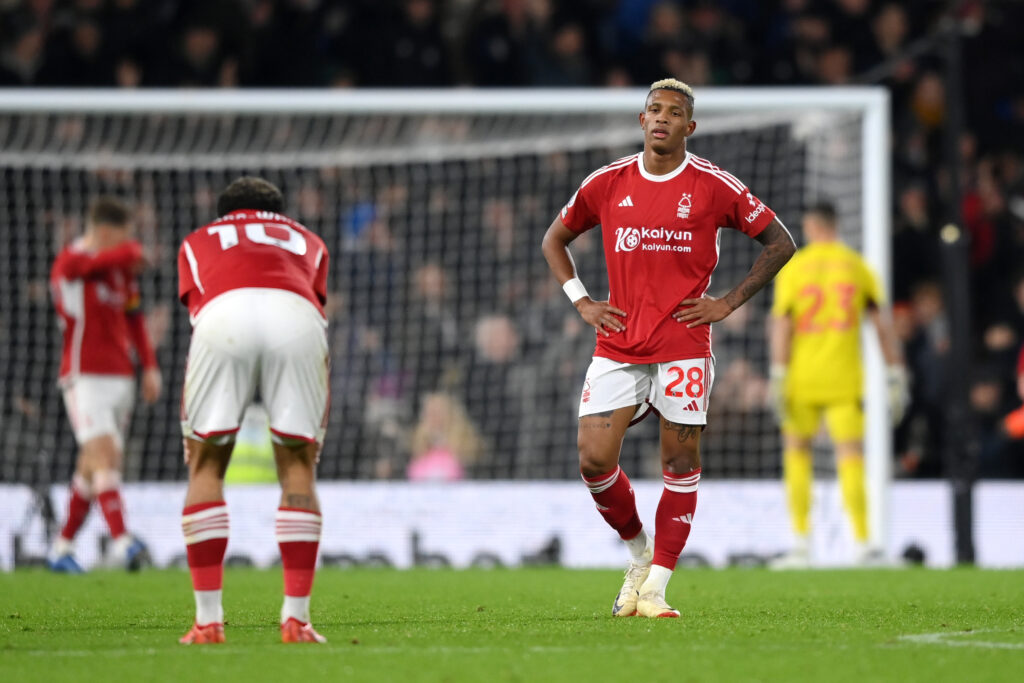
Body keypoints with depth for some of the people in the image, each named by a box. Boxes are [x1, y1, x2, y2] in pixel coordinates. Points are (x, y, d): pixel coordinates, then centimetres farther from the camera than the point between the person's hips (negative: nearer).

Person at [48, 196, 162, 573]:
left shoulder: (121, 267, 14)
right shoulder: (71, 261, -12)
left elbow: (133, 316, 22)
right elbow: (129, 254, -27)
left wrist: (149, 366, 16)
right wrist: (134, 253, -6)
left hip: (119, 376, 7)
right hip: (85, 376, -7)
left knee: (92, 468, 7)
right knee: (103, 452, -20)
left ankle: (62, 548, 16)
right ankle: (121, 541, -31)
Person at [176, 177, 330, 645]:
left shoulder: (199, 241, 37)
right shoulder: (307, 242, 40)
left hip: (222, 313, 0)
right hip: (297, 316, 1)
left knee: (205, 465, 11)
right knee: (298, 466, 12)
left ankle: (208, 620, 5)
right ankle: (296, 618, 4)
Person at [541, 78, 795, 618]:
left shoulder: (713, 187, -1)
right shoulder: (607, 184, 5)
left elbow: (780, 242, 6)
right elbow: (554, 239, 20)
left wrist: (729, 302, -1)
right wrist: (581, 301, 7)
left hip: (684, 346, -2)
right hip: (617, 346, 2)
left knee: (681, 463, -3)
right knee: (594, 459, -7)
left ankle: (654, 589, 4)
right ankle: (638, 550, 18)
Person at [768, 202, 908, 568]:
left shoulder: (792, 267, 2)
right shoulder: (857, 266, 6)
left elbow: (781, 323, -6)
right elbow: (883, 322, 4)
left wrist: (778, 377, -7)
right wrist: (896, 376, 6)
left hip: (802, 376, 0)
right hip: (845, 379, 0)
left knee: (796, 449, 12)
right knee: (851, 457, -1)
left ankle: (802, 541, 6)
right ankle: (862, 542, -11)